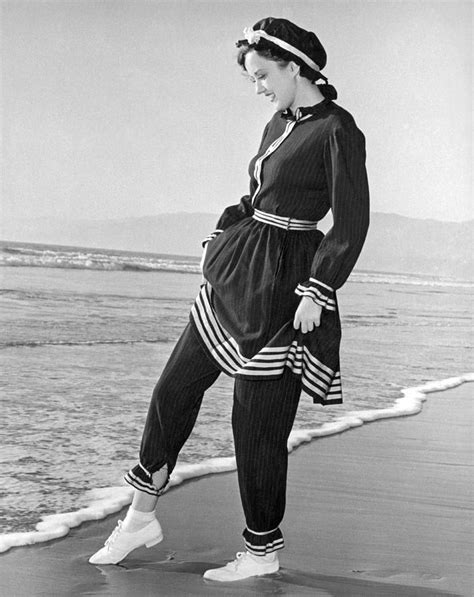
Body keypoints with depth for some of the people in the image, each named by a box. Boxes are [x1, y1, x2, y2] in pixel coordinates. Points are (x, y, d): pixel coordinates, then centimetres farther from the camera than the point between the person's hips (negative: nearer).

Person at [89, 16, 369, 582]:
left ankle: (262, 550, 17)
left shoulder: (337, 129, -12)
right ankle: (142, 515, 24)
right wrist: (221, 235, 12)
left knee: (258, 421, -1)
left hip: (284, 285, -8)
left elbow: (352, 223, -15)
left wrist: (317, 293, -18)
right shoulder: (279, 124, 13)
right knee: (175, 387, 10)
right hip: (238, 271, 9)